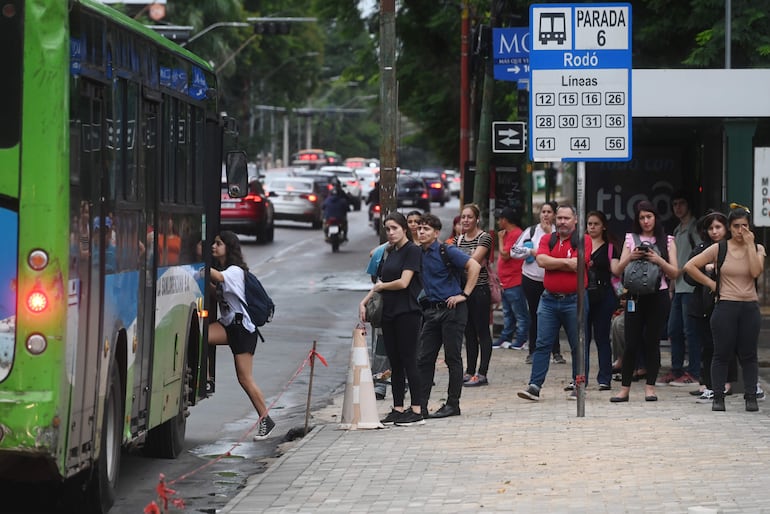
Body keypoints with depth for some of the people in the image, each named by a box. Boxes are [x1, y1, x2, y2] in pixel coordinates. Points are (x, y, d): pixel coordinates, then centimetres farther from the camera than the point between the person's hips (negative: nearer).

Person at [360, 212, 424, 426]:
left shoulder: (412, 251, -9)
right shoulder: (390, 253, 16)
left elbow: (403, 282, -17)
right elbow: (380, 283, 19)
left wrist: (381, 286, -1)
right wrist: (364, 302, 7)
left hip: (407, 312, -8)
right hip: (389, 312, 8)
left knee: (409, 361, -7)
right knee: (395, 364, 9)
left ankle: (417, 411, -5)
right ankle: (398, 410, 13)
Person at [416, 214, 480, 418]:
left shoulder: (447, 252, -10)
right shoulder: (418, 254, 9)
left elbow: (474, 266, -17)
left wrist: (464, 295, -18)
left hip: (452, 309, -7)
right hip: (431, 310, 7)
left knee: (453, 357, 0)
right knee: (424, 358, 4)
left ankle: (453, 404, 6)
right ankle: (420, 405, 7)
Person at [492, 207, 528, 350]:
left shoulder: (515, 234, -15)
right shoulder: (509, 234, 17)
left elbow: (505, 255, -19)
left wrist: (500, 238, -6)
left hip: (514, 282, -11)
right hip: (506, 283, 11)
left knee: (520, 314, -4)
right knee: (508, 314, 15)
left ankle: (521, 340, -2)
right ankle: (505, 338, 21)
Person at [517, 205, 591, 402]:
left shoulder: (583, 240, -1)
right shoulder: (547, 240, 10)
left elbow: (577, 264, -15)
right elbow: (541, 261, -6)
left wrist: (552, 263, -7)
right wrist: (566, 262, -11)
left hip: (574, 300, -3)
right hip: (549, 299, 3)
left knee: (578, 345, 5)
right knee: (542, 344, -2)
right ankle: (534, 386, -4)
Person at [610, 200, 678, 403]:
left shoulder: (667, 241, 7)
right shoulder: (631, 239, 9)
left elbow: (674, 272, 1)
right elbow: (619, 270, 6)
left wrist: (659, 260, -15)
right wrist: (630, 257, -12)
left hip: (658, 296, -1)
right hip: (635, 296, 1)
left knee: (652, 342, 2)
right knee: (631, 342, -1)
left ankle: (650, 386, 10)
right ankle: (625, 388, 4)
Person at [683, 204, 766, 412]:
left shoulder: (757, 249, 6)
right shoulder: (719, 249, 1)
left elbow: (756, 272, -13)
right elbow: (690, 266, -1)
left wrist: (750, 244, -11)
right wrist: (711, 284, -4)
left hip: (750, 308, 1)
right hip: (726, 307, -1)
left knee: (748, 355, 4)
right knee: (722, 354, 1)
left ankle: (751, 397, 8)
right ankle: (718, 397, 6)